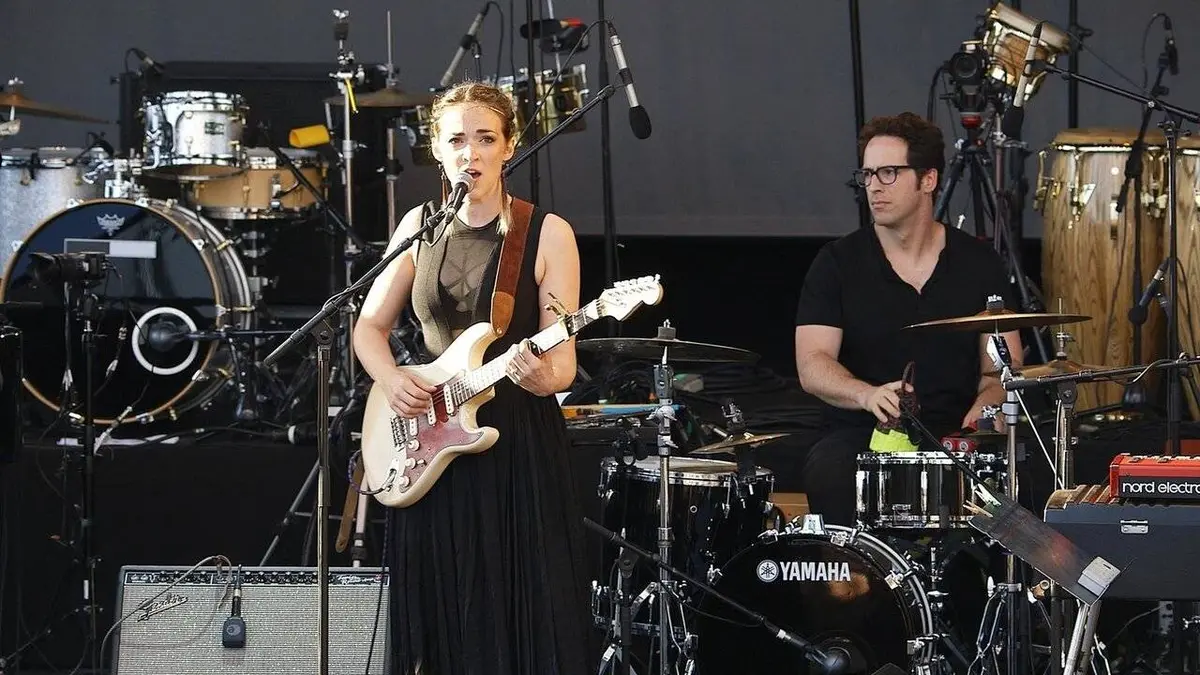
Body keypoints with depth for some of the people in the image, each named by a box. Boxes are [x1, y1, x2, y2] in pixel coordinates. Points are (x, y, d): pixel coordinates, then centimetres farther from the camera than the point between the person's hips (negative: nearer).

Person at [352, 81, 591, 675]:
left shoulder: (547, 235, -6)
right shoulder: (419, 226, 6)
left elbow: (562, 364, -9)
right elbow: (369, 326, 13)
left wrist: (542, 376, -31)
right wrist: (392, 382, -5)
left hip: (518, 443, -3)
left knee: (527, 618, -3)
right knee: (442, 624, 7)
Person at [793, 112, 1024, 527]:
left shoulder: (978, 263, 9)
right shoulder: (837, 263, 2)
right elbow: (812, 366, -7)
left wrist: (984, 405, -15)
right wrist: (868, 395, -28)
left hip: (953, 436, 1)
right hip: (857, 436, -1)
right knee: (830, 478, -33)